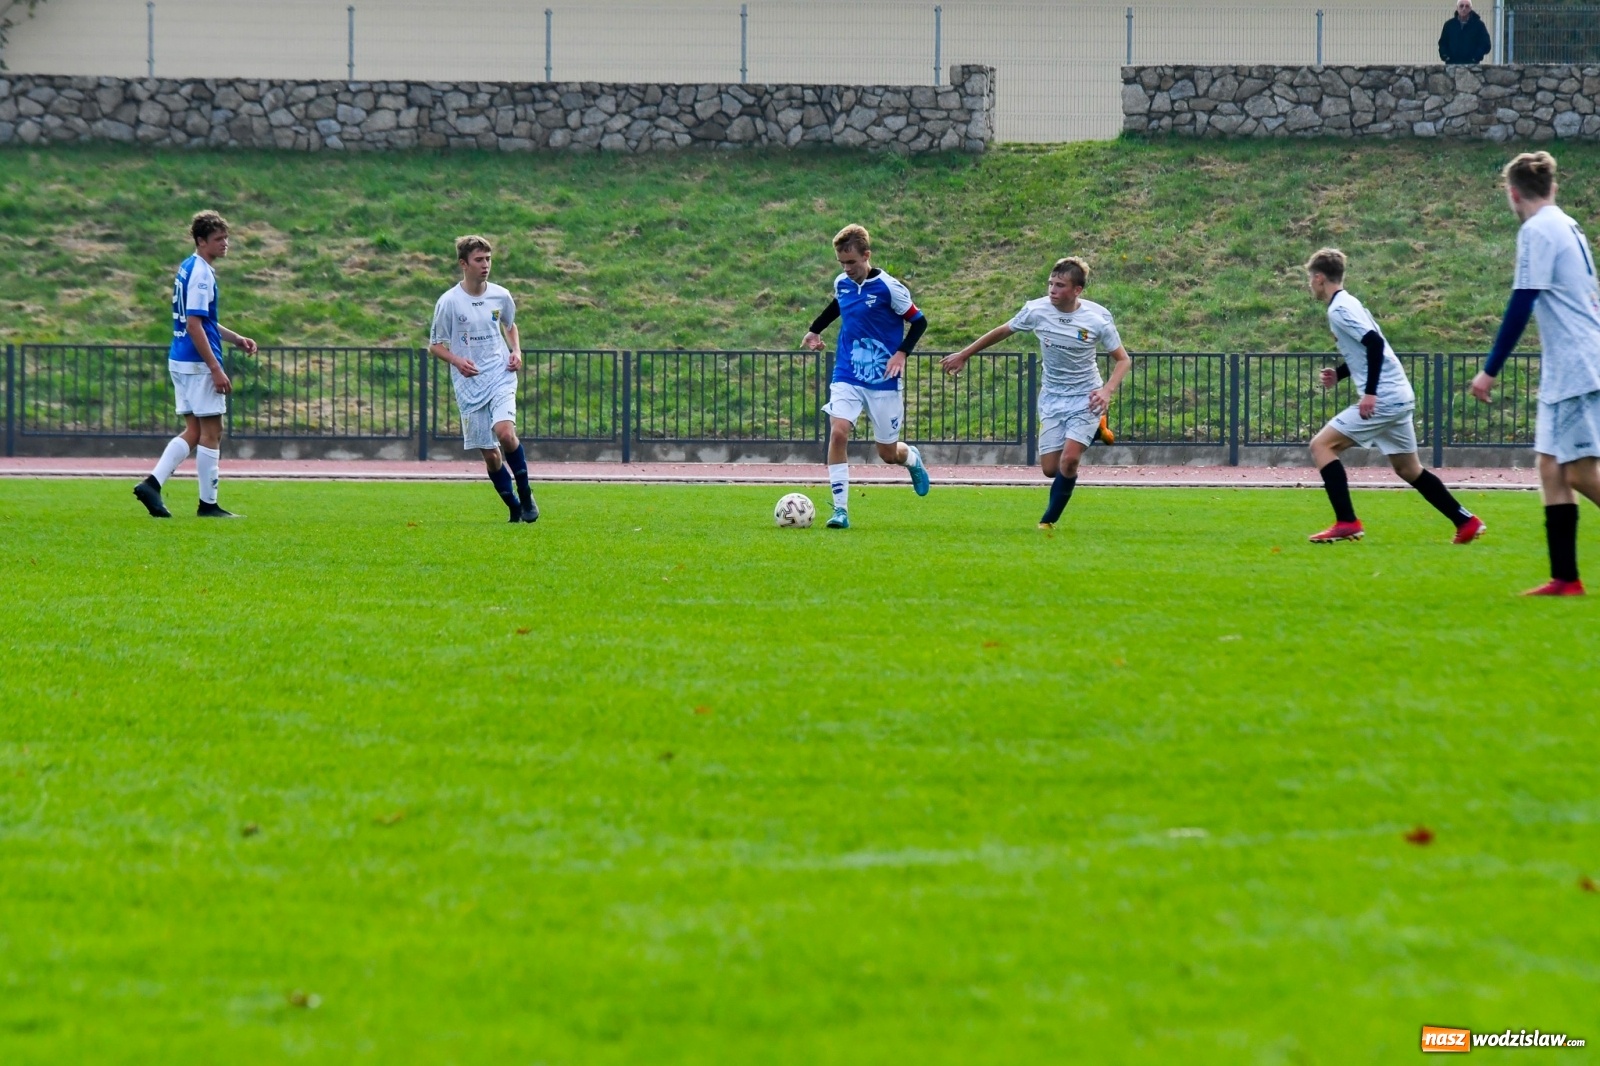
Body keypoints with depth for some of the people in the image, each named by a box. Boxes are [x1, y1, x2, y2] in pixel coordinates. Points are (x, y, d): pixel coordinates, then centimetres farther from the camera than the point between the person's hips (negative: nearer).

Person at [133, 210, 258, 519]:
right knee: (211, 432, -1)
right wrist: (216, 369, -21)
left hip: (179, 361, 10)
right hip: (197, 363, -10)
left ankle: (152, 484, 1)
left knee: (194, 430, 12)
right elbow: (194, 325, -21)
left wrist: (236, 339, 21)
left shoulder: (188, 268, 15)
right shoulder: (200, 273, -15)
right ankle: (208, 503, 4)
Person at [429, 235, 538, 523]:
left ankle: (525, 495, -5)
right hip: (469, 385, 0)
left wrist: (516, 352, 4)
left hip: (501, 377, 1)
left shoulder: (501, 296, 2)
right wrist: (457, 361, -17)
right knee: (489, 453, 1)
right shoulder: (449, 302, -6)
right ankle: (514, 508, 18)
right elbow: (434, 345, 1)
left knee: (505, 432, -24)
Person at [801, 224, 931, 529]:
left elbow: (919, 321, -6)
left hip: (884, 381, -3)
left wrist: (902, 353, -17)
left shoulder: (888, 287, -13)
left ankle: (913, 459, 44)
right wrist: (815, 330, 28)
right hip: (847, 377, 3)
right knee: (837, 433, -20)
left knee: (887, 453, 5)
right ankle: (840, 510, -16)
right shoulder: (842, 284, 2)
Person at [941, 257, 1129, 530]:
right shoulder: (1036, 310, -12)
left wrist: (1107, 391, -26)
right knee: (1050, 469, 1)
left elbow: (1123, 359, -8)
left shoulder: (1097, 318, -17)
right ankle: (1092, 433, 30)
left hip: (1085, 398, -3)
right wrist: (963, 355, 12)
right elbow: (1002, 332, 7)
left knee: (1068, 460, -19)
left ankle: (1048, 522, 2)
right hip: (1052, 398, 3)